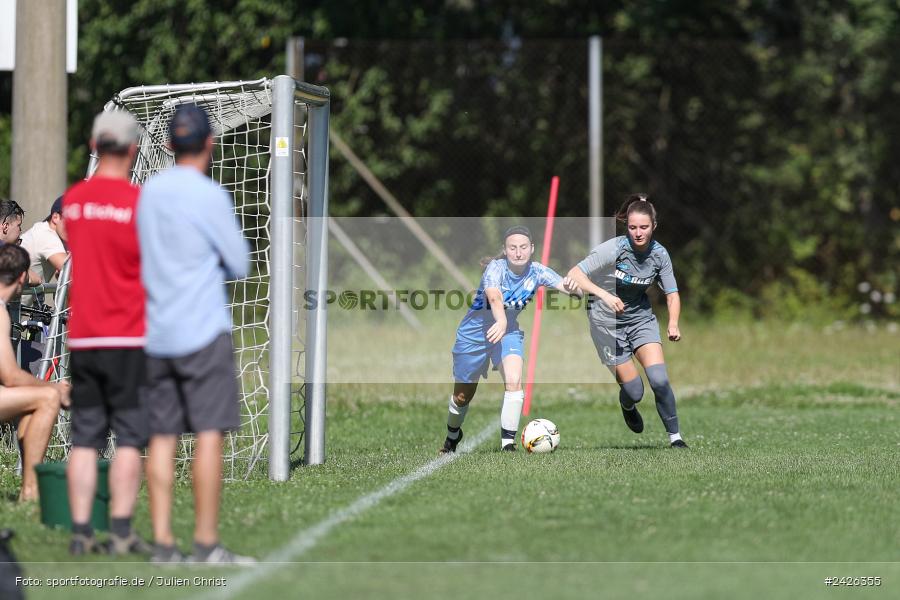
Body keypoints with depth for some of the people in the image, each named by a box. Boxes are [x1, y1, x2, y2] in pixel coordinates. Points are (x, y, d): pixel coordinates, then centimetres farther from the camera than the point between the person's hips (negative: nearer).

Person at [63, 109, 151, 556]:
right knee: (129, 437, 0)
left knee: (84, 439, 6)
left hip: (81, 337, 4)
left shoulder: (71, 200, 6)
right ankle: (121, 532, -6)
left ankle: (80, 532, 3)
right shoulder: (139, 201, -9)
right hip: (129, 337, -4)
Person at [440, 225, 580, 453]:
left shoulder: (537, 272, -16)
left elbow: (576, 291, -25)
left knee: (514, 381, -24)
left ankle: (508, 443, -17)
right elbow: (494, 297, -48)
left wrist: (572, 288, -50)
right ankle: (452, 436, 42)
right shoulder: (496, 268, -27)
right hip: (474, 332, -2)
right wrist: (501, 322, -68)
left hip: (509, 332, 2)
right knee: (462, 396, 11)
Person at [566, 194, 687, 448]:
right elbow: (574, 275, -25)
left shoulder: (659, 253, -10)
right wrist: (604, 294, -39)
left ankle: (675, 436, 0)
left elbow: (672, 293, -2)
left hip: (641, 317, 3)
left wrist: (673, 324, -20)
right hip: (607, 321, -3)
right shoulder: (614, 249, -23)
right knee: (634, 390, -4)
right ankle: (628, 407, 35)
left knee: (659, 379, -17)